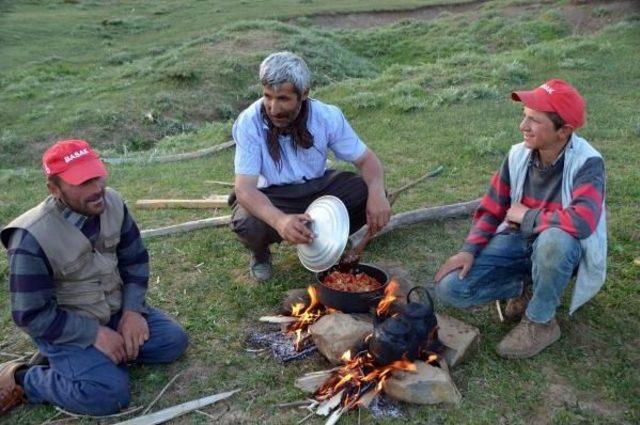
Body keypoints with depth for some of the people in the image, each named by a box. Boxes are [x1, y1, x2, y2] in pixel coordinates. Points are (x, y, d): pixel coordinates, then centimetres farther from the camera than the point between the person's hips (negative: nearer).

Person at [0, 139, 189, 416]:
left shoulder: (112, 202, -10)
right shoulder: (33, 238, -26)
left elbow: (135, 259, 1)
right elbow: (32, 315, -20)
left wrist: (132, 311, -10)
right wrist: (95, 334, -21)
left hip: (116, 310, 6)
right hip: (65, 327, -6)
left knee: (173, 341, -6)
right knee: (110, 393, -23)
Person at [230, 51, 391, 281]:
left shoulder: (328, 116, -16)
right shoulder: (249, 122, -23)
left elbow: (366, 159, -9)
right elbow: (244, 187, -29)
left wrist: (377, 193, -33)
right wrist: (279, 220, -50)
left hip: (318, 187, 3)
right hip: (270, 197, -2)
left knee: (368, 194, -21)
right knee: (247, 225, -35)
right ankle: (260, 254, 4)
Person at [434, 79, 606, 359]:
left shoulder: (587, 163, -23)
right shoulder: (518, 154, -9)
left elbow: (583, 221, -39)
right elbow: (492, 208, 0)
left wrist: (527, 216, -24)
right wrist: (470, 249, -13)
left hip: (562, 250, -3)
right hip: (517, 241, 4)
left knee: (554, 239, -42)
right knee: (450, 288, -14)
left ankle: (541, 323, -15)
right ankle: (522, 288, 10)